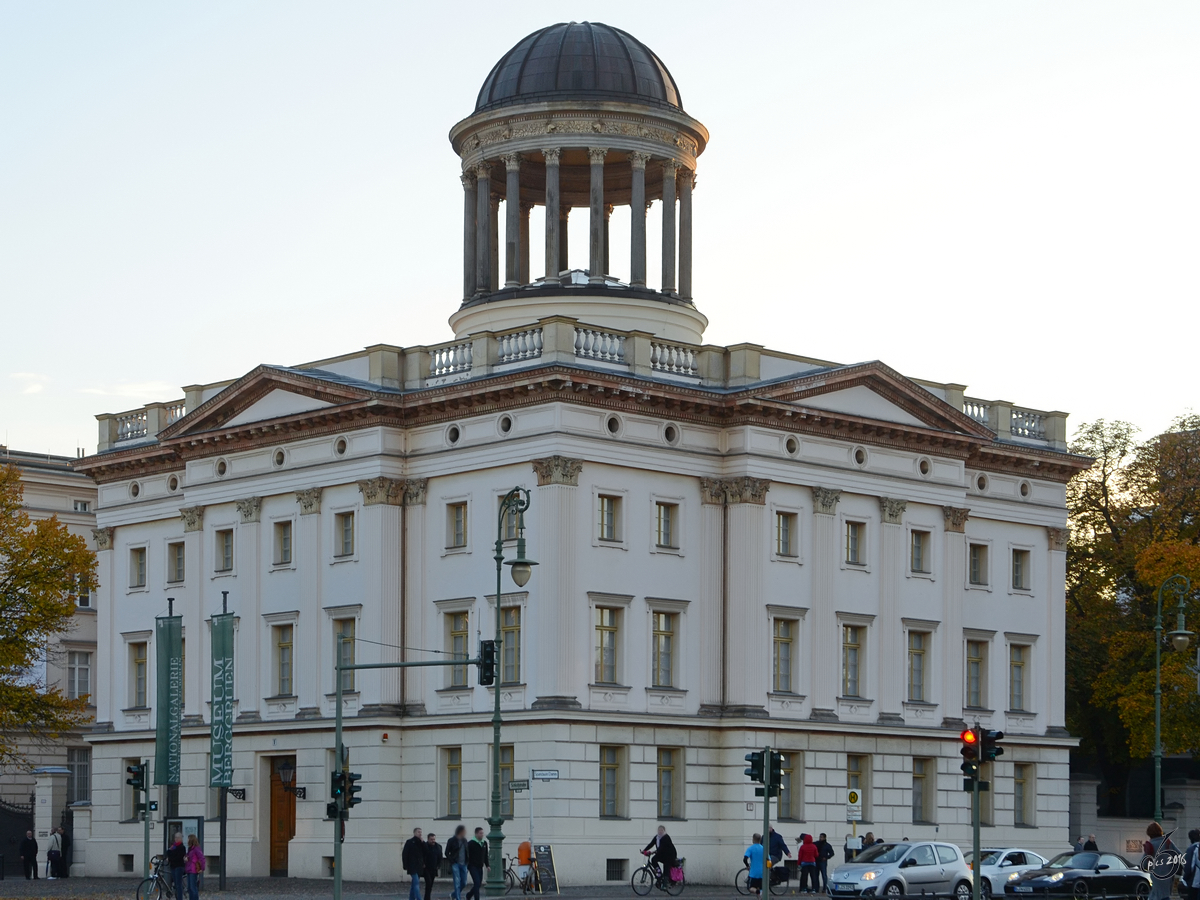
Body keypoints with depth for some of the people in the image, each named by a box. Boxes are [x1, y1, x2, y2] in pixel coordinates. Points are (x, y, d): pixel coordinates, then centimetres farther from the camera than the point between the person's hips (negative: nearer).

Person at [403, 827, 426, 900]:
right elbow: (404, 854, -6)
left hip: (419, 867, 6)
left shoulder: (421, 843, 14)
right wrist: (405, 866, -11)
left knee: (413, 884, 12)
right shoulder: (409, 842, -3)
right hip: (413, 867, -6)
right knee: (416, 883, -15)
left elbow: (425, 852, 3)